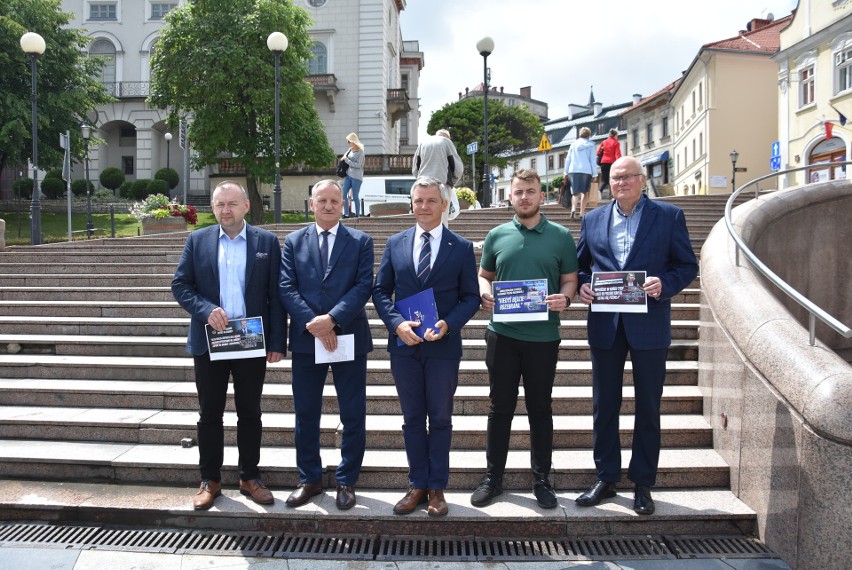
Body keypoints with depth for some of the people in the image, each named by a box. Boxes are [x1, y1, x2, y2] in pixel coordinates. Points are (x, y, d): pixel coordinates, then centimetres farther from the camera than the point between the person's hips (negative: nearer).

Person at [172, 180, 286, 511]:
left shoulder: (267, 242, 1)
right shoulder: (197, 240, 4)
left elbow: (276, 295, -1)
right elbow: (180, 286, 2)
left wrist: (277, 342, -6)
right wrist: (206, 310, -16)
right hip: (209, 341, 1)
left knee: (249, 413, 9)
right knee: (209, 414, 9)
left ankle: (250, 478, 22)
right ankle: (210, 481, 21)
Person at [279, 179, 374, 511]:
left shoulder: (361, 242, 4)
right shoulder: (294, 242, 8)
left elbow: (363, 286, -7)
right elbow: (287, 288, -1)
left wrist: (332, 319, -18)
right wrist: (312, 323, -15)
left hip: (349, 338, -1)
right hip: (306, 339, 2)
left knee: (353, 416, 5)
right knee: (306, 415, 10)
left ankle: (346, 481, 20)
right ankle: (309, 479, 25)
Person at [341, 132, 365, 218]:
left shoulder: (360, 152, -9)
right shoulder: (350, 150, 11)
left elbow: (358, 165, -15)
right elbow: (346, 156, 29)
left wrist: (347, 160, -14)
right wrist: (344, 158, 6)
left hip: (356, 177, -7)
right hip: (348, 175, 7)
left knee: (355, 197, -2)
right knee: (344, 194, 1)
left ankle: (357, 215, 8)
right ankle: (346, 214, 6)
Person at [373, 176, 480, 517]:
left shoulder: (462, 247, 1)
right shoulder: (395, 244, 6)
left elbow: (471, 296, 0)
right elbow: (381, 291, 5)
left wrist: (447, 324, -16)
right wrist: (397, 323, -11)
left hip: (443, 345, -2)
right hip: (404, 345, 2)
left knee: (440, 419, 8)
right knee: (412, 419, 11)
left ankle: (437, 488, 21)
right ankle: (417, 485, 23)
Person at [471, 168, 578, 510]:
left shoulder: (561, 236, 3)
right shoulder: (496, 236, 6)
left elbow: (570, 280, 5)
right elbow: (484, 276, 14)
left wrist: (565, 297, -16)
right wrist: (485, 293, -8)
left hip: (543, 337, -1)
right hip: (502, 334, 1)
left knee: (540, 409, 9)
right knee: (500, 408, 9)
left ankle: (541, 479, 23)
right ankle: (493, 477, 21)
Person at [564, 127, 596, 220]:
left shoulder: (574, 144, 11)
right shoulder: (590, 145, 3)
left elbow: (568, 159, 11)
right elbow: (592, 160, 0)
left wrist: (566, 171, 15)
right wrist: (594, 173, 2)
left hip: (573, 170, 2)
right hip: (586, 170, -2)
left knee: (575, 192, 4)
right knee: (585, 192, 10)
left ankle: (573, 208, -22)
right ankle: (582, 213, 6)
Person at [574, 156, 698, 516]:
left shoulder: (669, 216, 0)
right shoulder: (593, 220, 9)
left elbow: (688, 266, 0)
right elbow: (580, 266, 14)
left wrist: (664, 284, -18)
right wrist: (581, 286, -7)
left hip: (649, 324, -2)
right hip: (605, 325, 3)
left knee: (648, 408, 7)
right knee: (604, 406, 10)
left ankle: (642, 484, 21)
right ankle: (606, 478, 24)